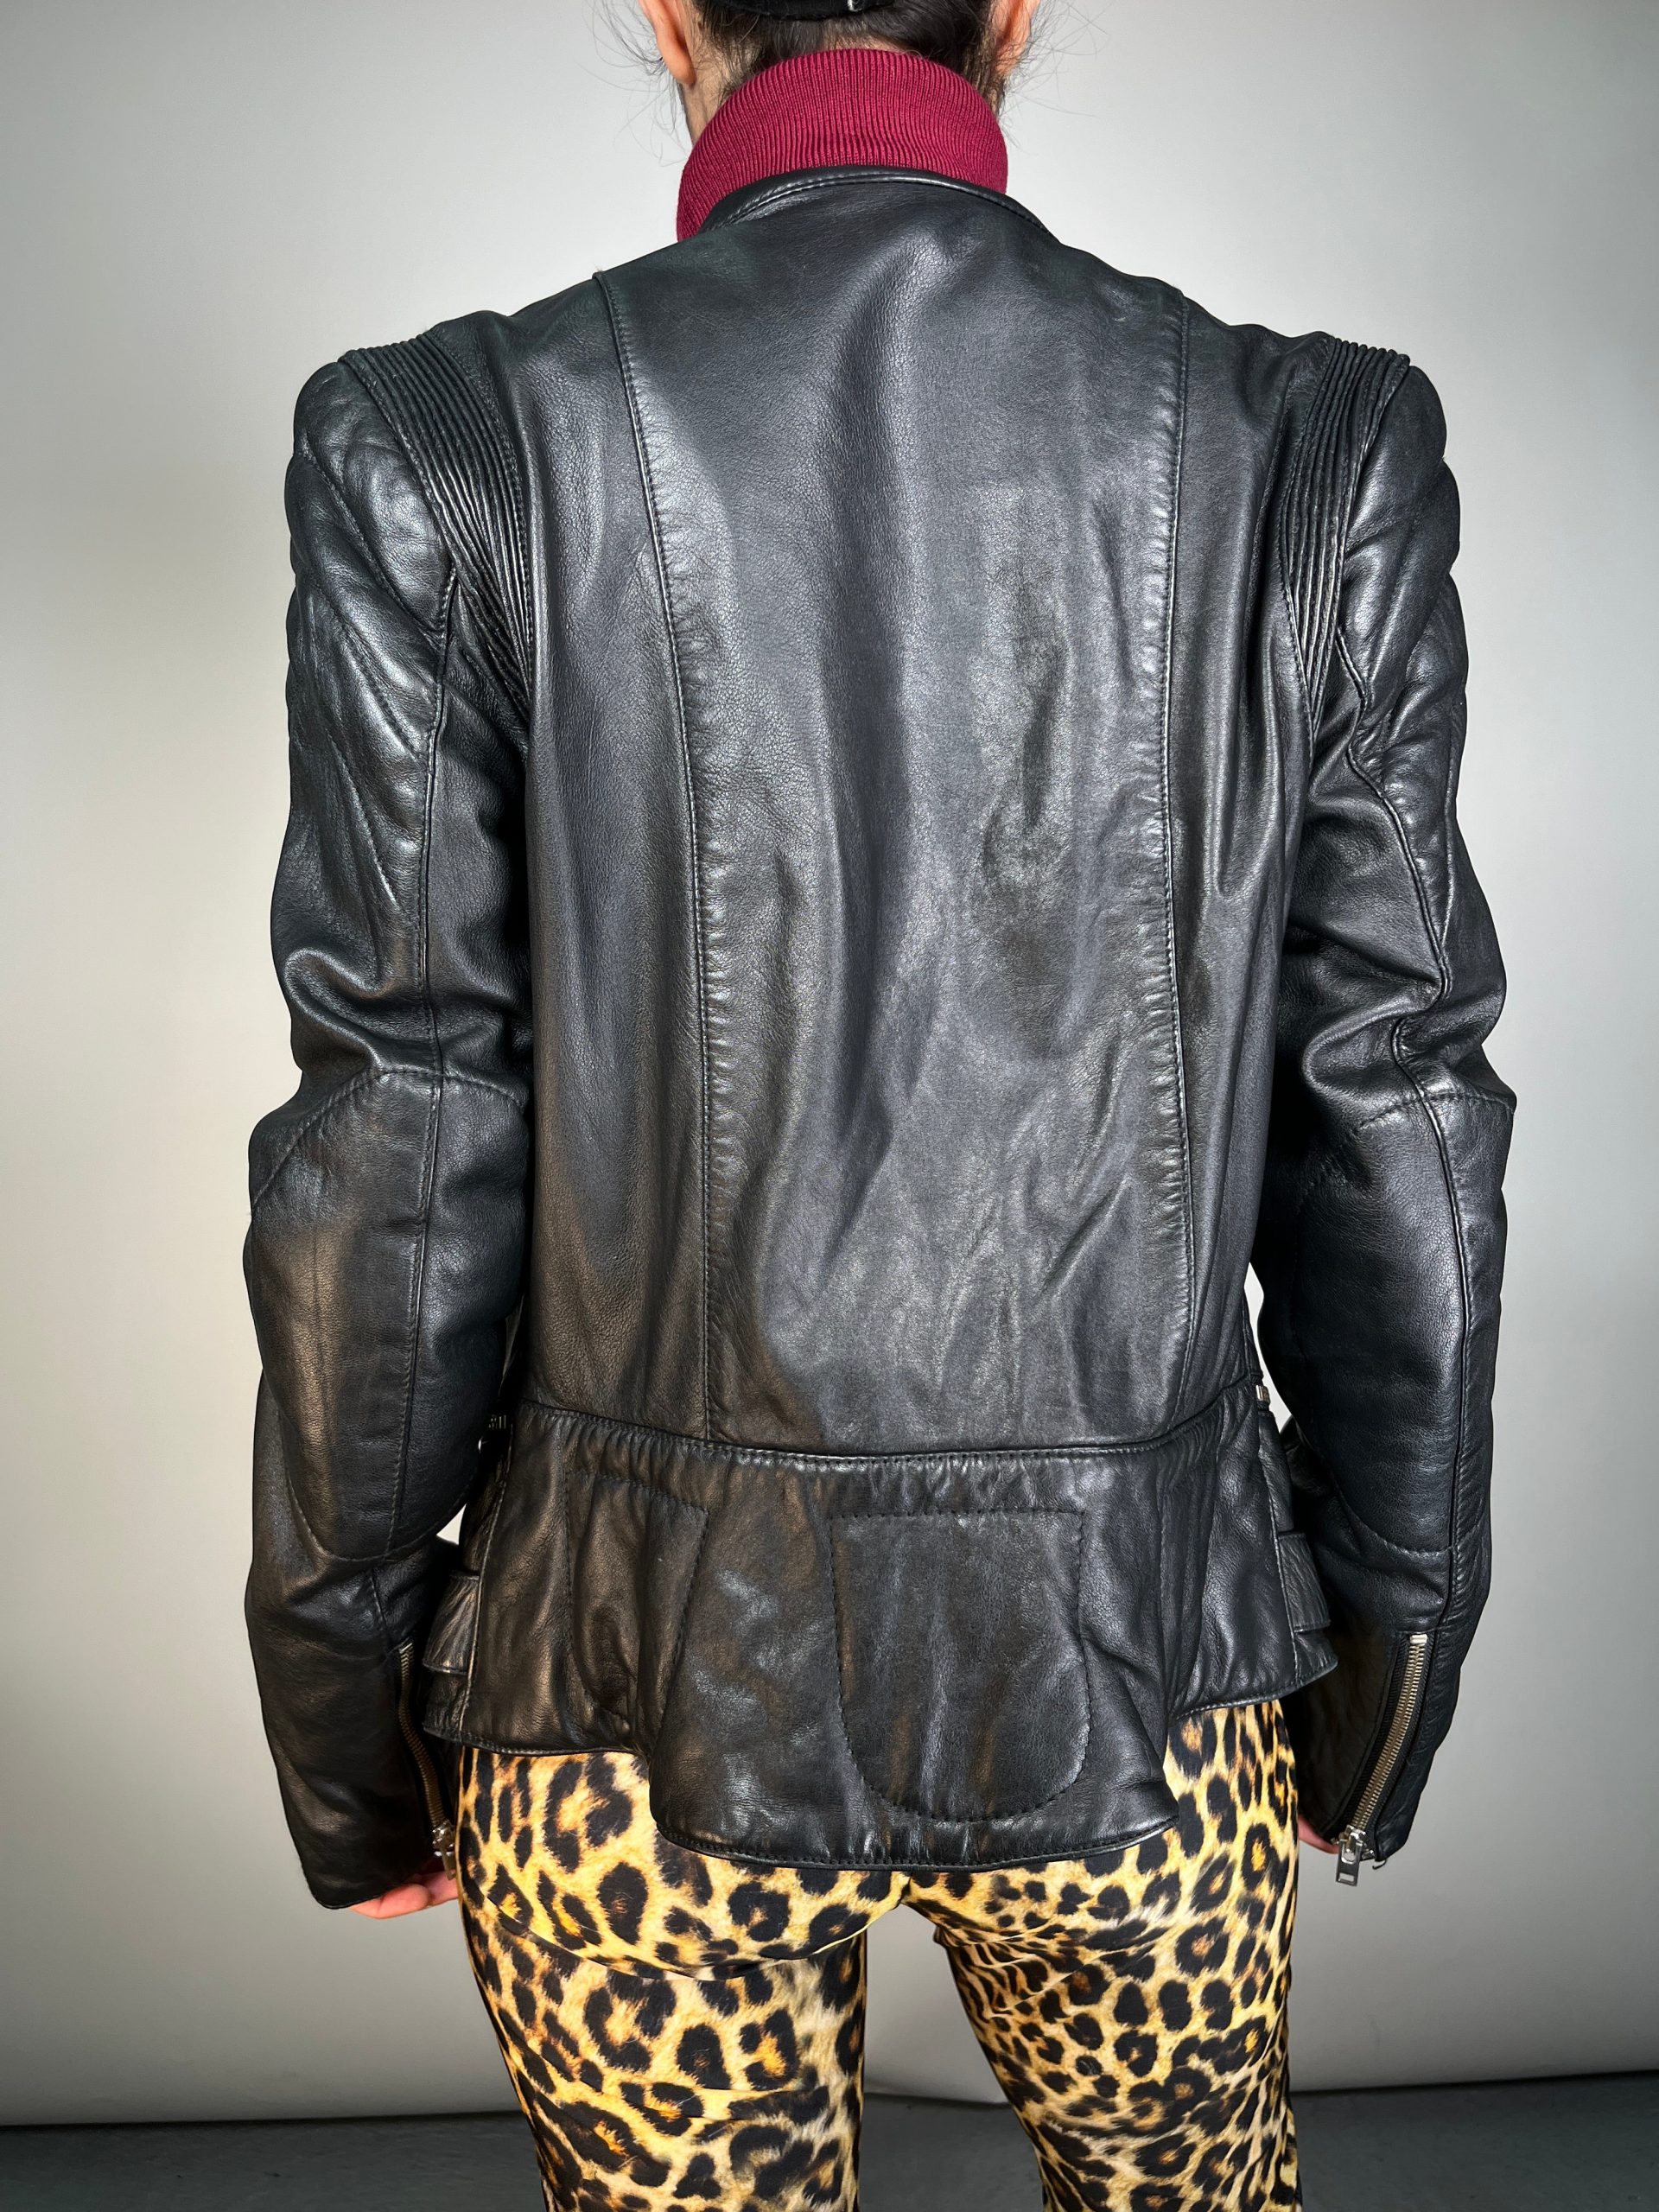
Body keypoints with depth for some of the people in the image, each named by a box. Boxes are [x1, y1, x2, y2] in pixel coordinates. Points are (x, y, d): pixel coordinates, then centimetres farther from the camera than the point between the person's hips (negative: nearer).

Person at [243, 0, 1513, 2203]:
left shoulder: (444, 449, -11)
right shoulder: (1318, 452, -7)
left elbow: (397, 1166, -10)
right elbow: (1389, 1131, -4)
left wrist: (343, 1698, 5)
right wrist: (1389, 1647, 10)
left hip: (648, 1685, -1)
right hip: (1137, 1678, 2)